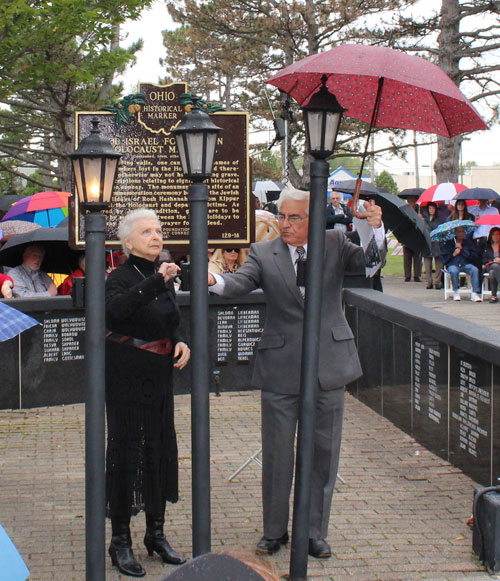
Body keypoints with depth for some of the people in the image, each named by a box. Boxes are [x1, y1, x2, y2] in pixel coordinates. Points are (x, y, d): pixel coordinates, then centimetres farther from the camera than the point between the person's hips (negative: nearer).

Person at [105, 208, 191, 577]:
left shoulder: (163, 278, 10)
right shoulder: (121, 277, -12)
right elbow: (115, 310, -36)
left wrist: (181, 343, 1)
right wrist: (155, 282, -44)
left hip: (159, 377, 7)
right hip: (127, 378, -7)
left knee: (161, 448, 11)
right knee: (126, 450, -2)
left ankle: (156, 533, 24)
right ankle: (121, 541, 8)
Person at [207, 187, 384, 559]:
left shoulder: (335, 244, 4)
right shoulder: (264, 253, 1)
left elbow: (368, 260, -6)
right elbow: (241, 283, -14)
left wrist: (376, 231, -25)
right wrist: (215, 281, -35)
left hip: (329, 365, 1)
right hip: (281, 367, -1)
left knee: (323, 452, 9)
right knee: (277, 453, 8)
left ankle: (315, 532, 22)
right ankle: (275, 530, 24)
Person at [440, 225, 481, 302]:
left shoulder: (469, 241, 10)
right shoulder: (448, 243, 6)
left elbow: (473, 256, 0)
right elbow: (444, 259, 4)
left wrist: (461, 249, -6)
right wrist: (453, 254, -11)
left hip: (466, 264, 2)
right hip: (453, 265, -2)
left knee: (475, 270, -29)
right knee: (453, 271, -36)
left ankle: (475, 293, -27)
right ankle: (456, 292, -17)